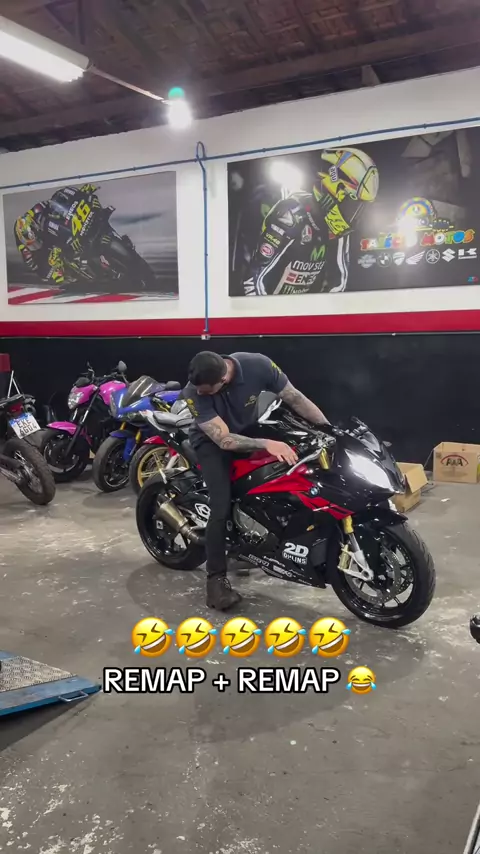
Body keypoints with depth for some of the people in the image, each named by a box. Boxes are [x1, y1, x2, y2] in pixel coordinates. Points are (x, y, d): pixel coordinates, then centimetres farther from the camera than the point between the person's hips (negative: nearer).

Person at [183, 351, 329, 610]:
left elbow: (297, 399, -19)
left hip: (247, 431, 4)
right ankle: (216, 578, -8)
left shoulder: (258, 365, -30)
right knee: (221, 508, -20)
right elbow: (223, 440, -34)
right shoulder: (193, 392, -33)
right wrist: (266, 444, -47)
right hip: (211, 441, -4)